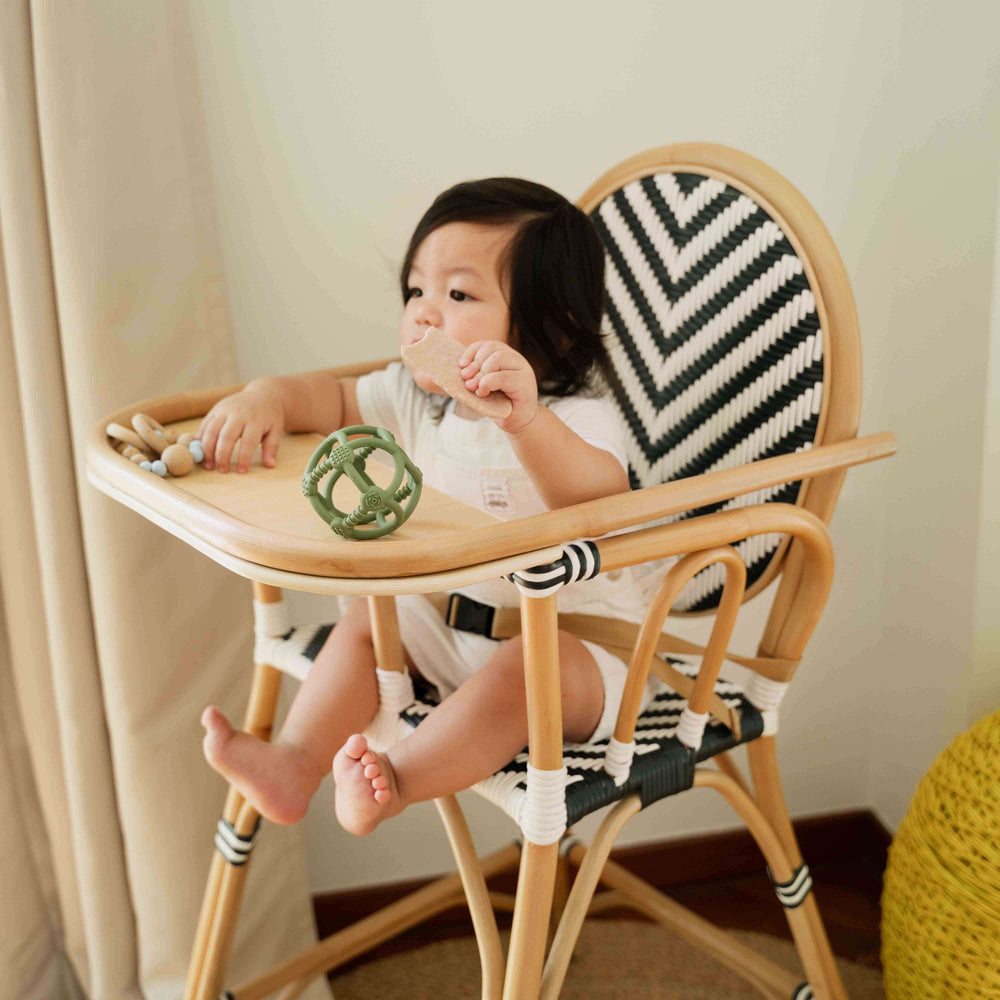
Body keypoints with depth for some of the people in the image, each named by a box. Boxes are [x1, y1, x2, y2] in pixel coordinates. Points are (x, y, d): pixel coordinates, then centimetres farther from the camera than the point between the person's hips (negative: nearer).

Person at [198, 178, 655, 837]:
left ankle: (397, 781, -43)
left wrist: (527, 419, -57)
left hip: (577, 641, -7)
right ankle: (295, 763, -13)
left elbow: (600, 504, -41)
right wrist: (267, 396, -14)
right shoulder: (417, 399, 2)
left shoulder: (578, 418, -22)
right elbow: (334, 398, 9)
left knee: (525, 669, -35)